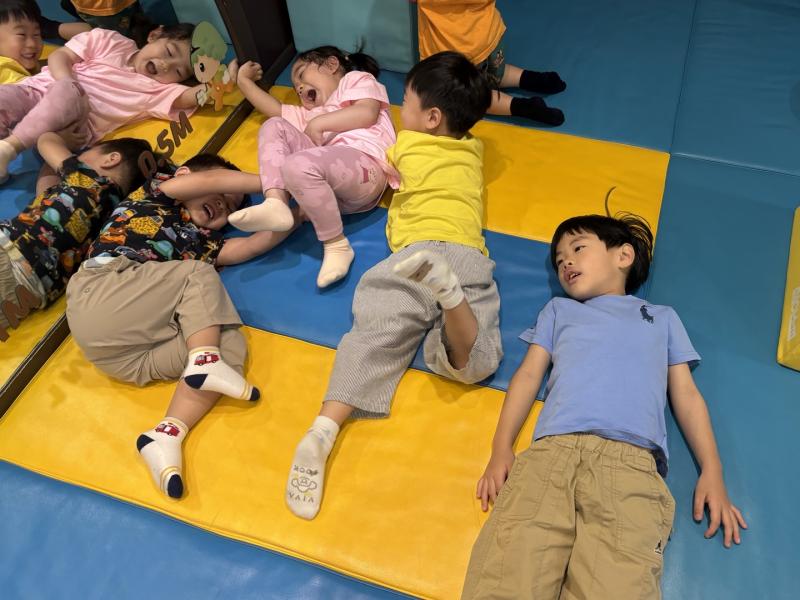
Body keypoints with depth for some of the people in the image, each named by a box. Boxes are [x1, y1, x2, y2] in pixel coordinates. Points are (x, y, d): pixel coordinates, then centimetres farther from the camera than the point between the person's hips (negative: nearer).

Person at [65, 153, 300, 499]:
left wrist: (294, 214, 12)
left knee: (232, 345, -12)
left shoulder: (199, 240, 27)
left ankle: (167, 435, -25)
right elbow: (211, 181, -1)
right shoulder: (152, 198, 15)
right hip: (100, 300, -6)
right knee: (200, 275, -9)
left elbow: (253, 245, 18)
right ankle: (204, 360, -24)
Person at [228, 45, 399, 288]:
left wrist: (319, 124, 1)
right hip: (328, 176, 7)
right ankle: (276, 204, -17)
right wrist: (244, 80, 45)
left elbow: (367, 113, 0)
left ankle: (336, 245, -20)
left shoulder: (356, 78, 21)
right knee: (274, 126, 5)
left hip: (364, 165, -7)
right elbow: (276, 109, 41)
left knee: (297, 165, -34)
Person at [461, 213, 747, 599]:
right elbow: (528, 376, 20)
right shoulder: (558, 310, 32)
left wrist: (712, 472, 8)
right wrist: (501, 449, 6)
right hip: (551, 452, 1)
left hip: (631, 462, 0)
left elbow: (686, 394, 24)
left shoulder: (662, 318, 32)